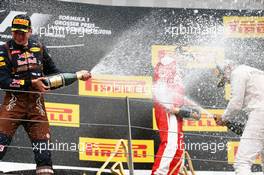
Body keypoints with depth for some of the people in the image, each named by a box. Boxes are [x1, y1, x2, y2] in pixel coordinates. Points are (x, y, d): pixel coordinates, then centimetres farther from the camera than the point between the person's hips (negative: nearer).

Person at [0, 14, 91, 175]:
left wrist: (76, 75, 11)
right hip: (14, 100, -4)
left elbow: (55, 74, 23)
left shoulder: (39, 49, 15)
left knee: (43, 147, -1)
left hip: (36, 103, 4)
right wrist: (31, 83, -14)